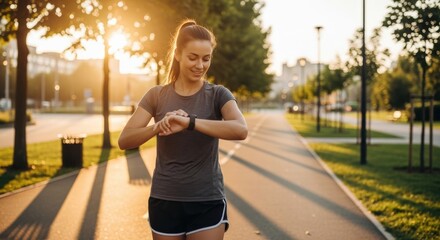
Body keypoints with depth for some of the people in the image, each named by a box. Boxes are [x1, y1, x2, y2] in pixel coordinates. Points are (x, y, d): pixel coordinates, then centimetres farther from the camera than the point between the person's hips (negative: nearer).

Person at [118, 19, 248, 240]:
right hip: (165, 201, 2)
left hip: (207, 202, -2)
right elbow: (124, 140, -7)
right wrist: (158, 127, -26)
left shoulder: (217, 95, -4)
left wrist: (189, 122, -33)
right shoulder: (157, 96, 1)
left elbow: (241, 130, -23)